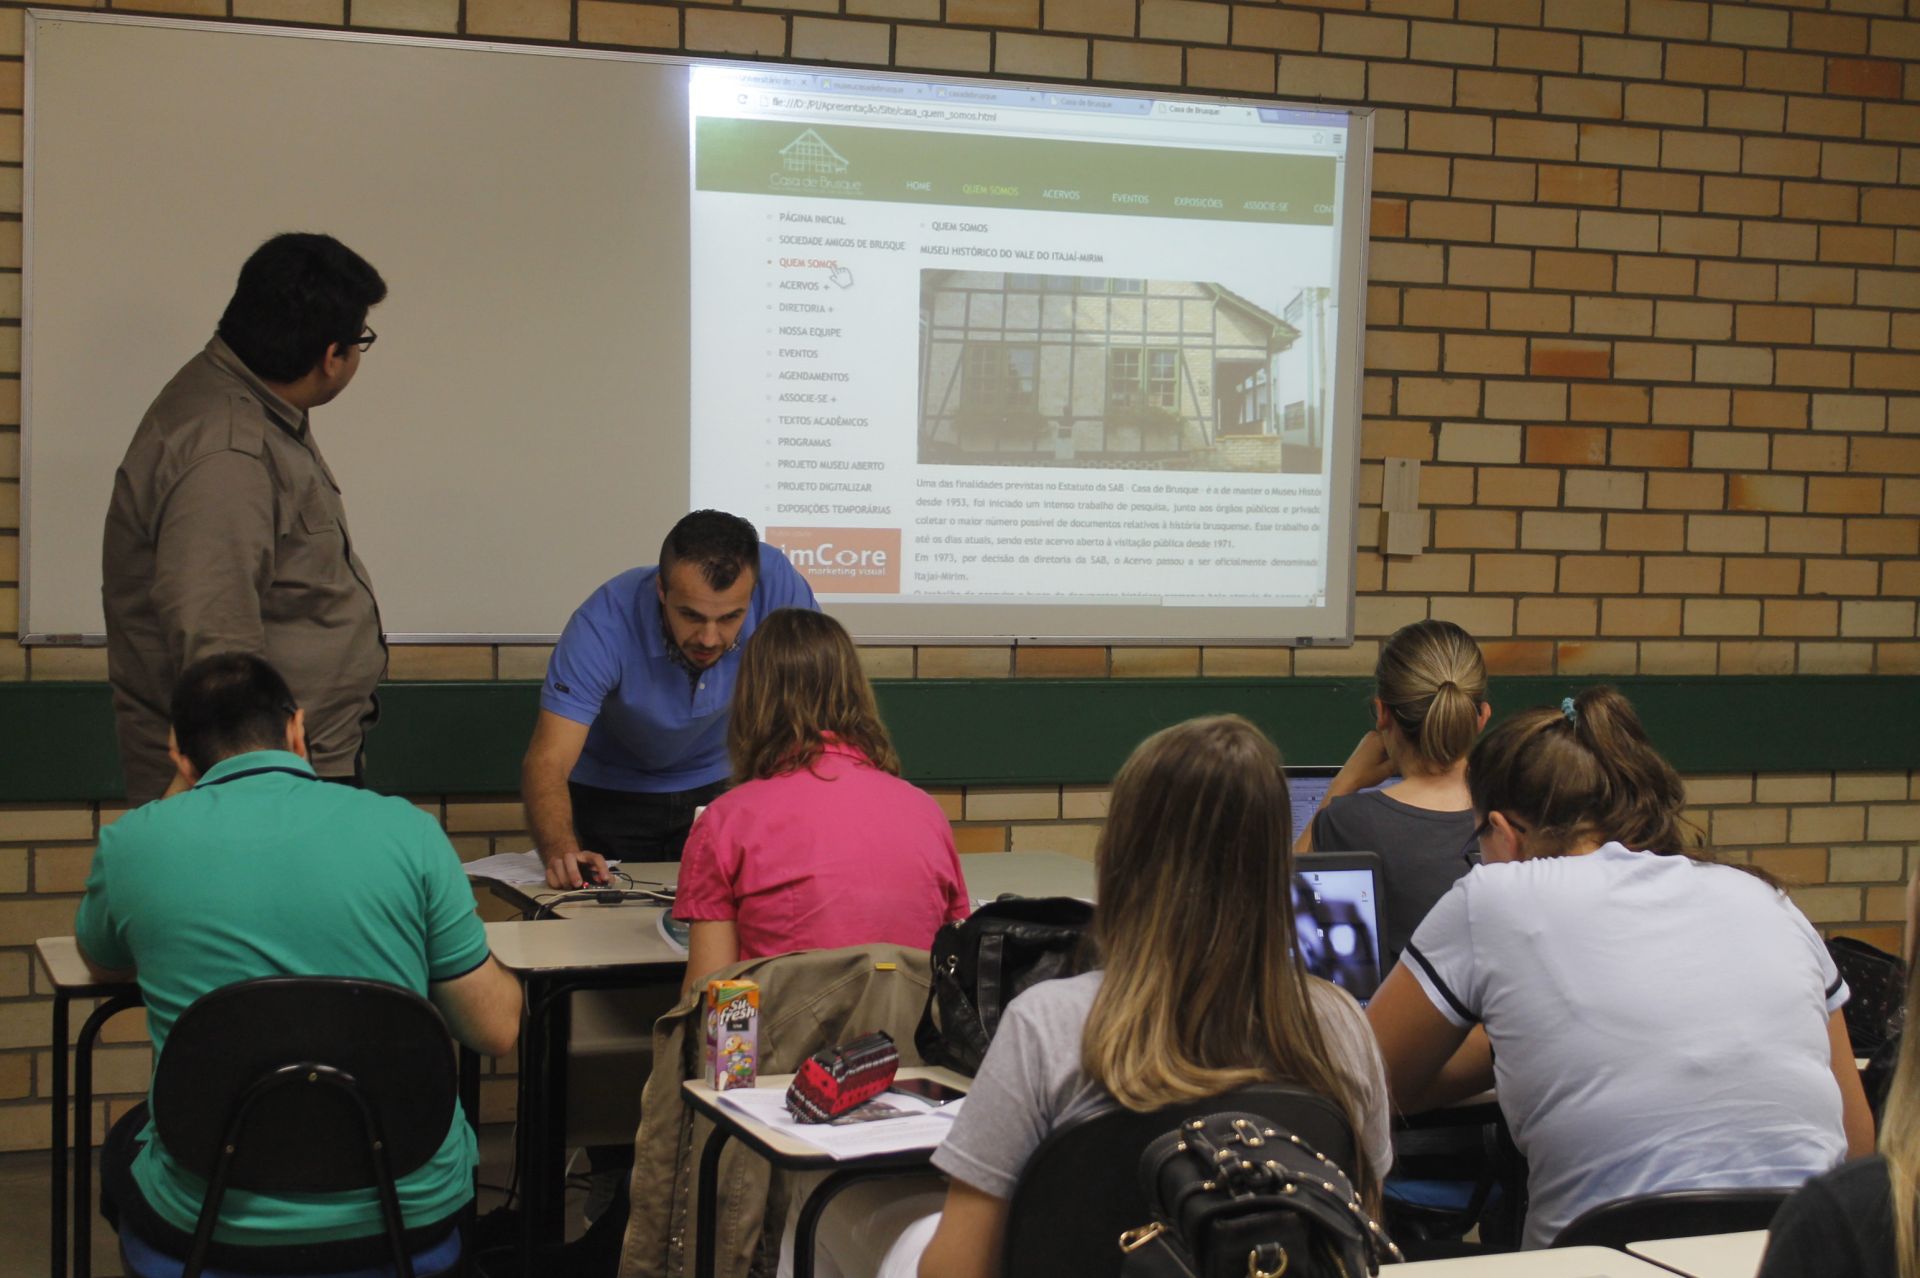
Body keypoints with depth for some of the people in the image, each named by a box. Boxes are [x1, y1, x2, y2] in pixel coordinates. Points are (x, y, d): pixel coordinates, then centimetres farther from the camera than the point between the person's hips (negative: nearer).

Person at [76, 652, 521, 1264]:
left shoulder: (134, 842, -6)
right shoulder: (406, 829, -8)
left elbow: (101, 959, 18)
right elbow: (497, 1030, -4)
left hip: (215, 1222, 0)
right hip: (407, 1213, 0)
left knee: (125, 1140, 34)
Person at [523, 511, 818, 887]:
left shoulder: (775, 581, -26)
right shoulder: (605, 624, -29)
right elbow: (548, 761, -32)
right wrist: (561, 852, -50)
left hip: (720, 782, 2)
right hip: (611, 795, -2)